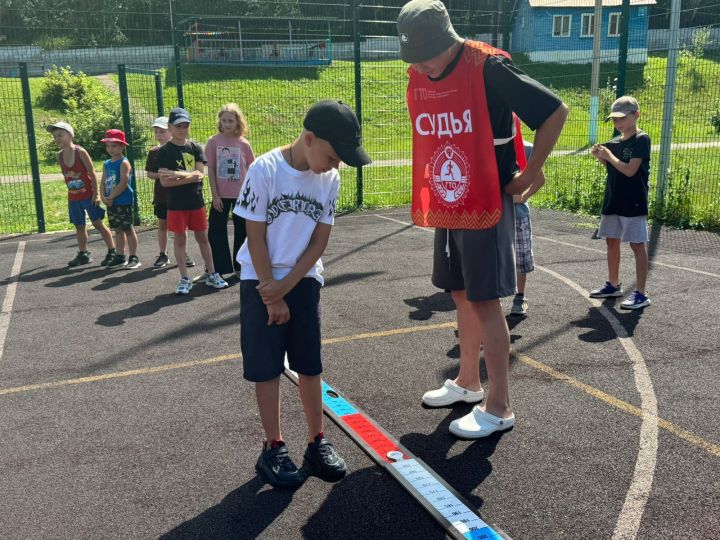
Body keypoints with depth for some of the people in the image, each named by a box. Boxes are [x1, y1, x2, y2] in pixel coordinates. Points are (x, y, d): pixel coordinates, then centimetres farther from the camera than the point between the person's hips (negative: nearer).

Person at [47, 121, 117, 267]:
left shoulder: (80, 152, -12)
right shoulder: (59, 156, 3)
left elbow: (92, 173, -11)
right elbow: (65, 175, 10)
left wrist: (96, 193, -14)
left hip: (88, 195, -5)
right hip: (73, 198, 5)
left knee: (98, 223, -2)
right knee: (79, 226, 11)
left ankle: (112, 252, 4)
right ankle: (83, 254, 20)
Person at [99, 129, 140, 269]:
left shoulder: (124, 162, -10)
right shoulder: (106, 164, 13)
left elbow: (123, 183, -18)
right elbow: (103, 182, 10)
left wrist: (111, 197, -16)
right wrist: (104, 197, -7)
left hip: (124, 201, -7)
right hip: (111, 202, 7)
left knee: (128, 229, -1)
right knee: (118, 230, 13)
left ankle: (134, 257, 5)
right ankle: (120, 257, 19)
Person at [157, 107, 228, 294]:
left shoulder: (195, 148, 5)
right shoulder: (165, 151, -4)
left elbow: (200, 174, -8)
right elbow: (164, 181, -13)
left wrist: (178, 175, -18)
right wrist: (191, 176, -15)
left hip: (197, 201, 3)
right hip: (176, 204, -2)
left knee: (203, 238, 10)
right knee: (179, 239, 5)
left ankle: (212, 275, 20)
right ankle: (185, 279, 13)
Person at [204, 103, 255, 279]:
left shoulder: (244, 144, -1)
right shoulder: (214, 141, -3)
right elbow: (211, 169, -2)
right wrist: (215, 195, -6)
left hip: (242, 194, 1)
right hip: (221, 195, -1)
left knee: (242, 230, 8)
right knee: (216, 231, 1)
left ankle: (240, 267, 22)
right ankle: (218, 269, 12)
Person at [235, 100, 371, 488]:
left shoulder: (330, 179, -4)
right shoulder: (265, 169, -16)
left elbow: (320, 242, -2)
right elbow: (255, 238, -13)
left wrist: (286, 286, -12)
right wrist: (272, 296, -12)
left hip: (304, 280, 4)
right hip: (261, 280, -3)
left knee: (309, 364, 7)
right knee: (266, 367, 1)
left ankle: (317, 441, 19)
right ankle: (273, 448, 13)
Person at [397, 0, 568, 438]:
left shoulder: (488, 68, -16)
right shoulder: (417, 79, 5)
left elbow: (555, 111, -13)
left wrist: (530, 172, -10)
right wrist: (435, 184, 13)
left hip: (488, 205, -7)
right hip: (447, 205, 7)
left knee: (485, 301, -4)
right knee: (462, 294, 15)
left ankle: (499, 407, 7)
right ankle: (468, 382, 32)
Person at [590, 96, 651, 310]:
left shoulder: (641, 139, -11)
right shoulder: (615, 142, 10)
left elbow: (630, 170, -19)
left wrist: (609, 155, -11)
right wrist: (601, 158, -1)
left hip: (633, 202, -8)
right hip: (613, 199, 8)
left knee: (637, 244, -5)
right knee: (612, 241, 14)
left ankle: (641, 294, -3)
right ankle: (613, 285, 29)